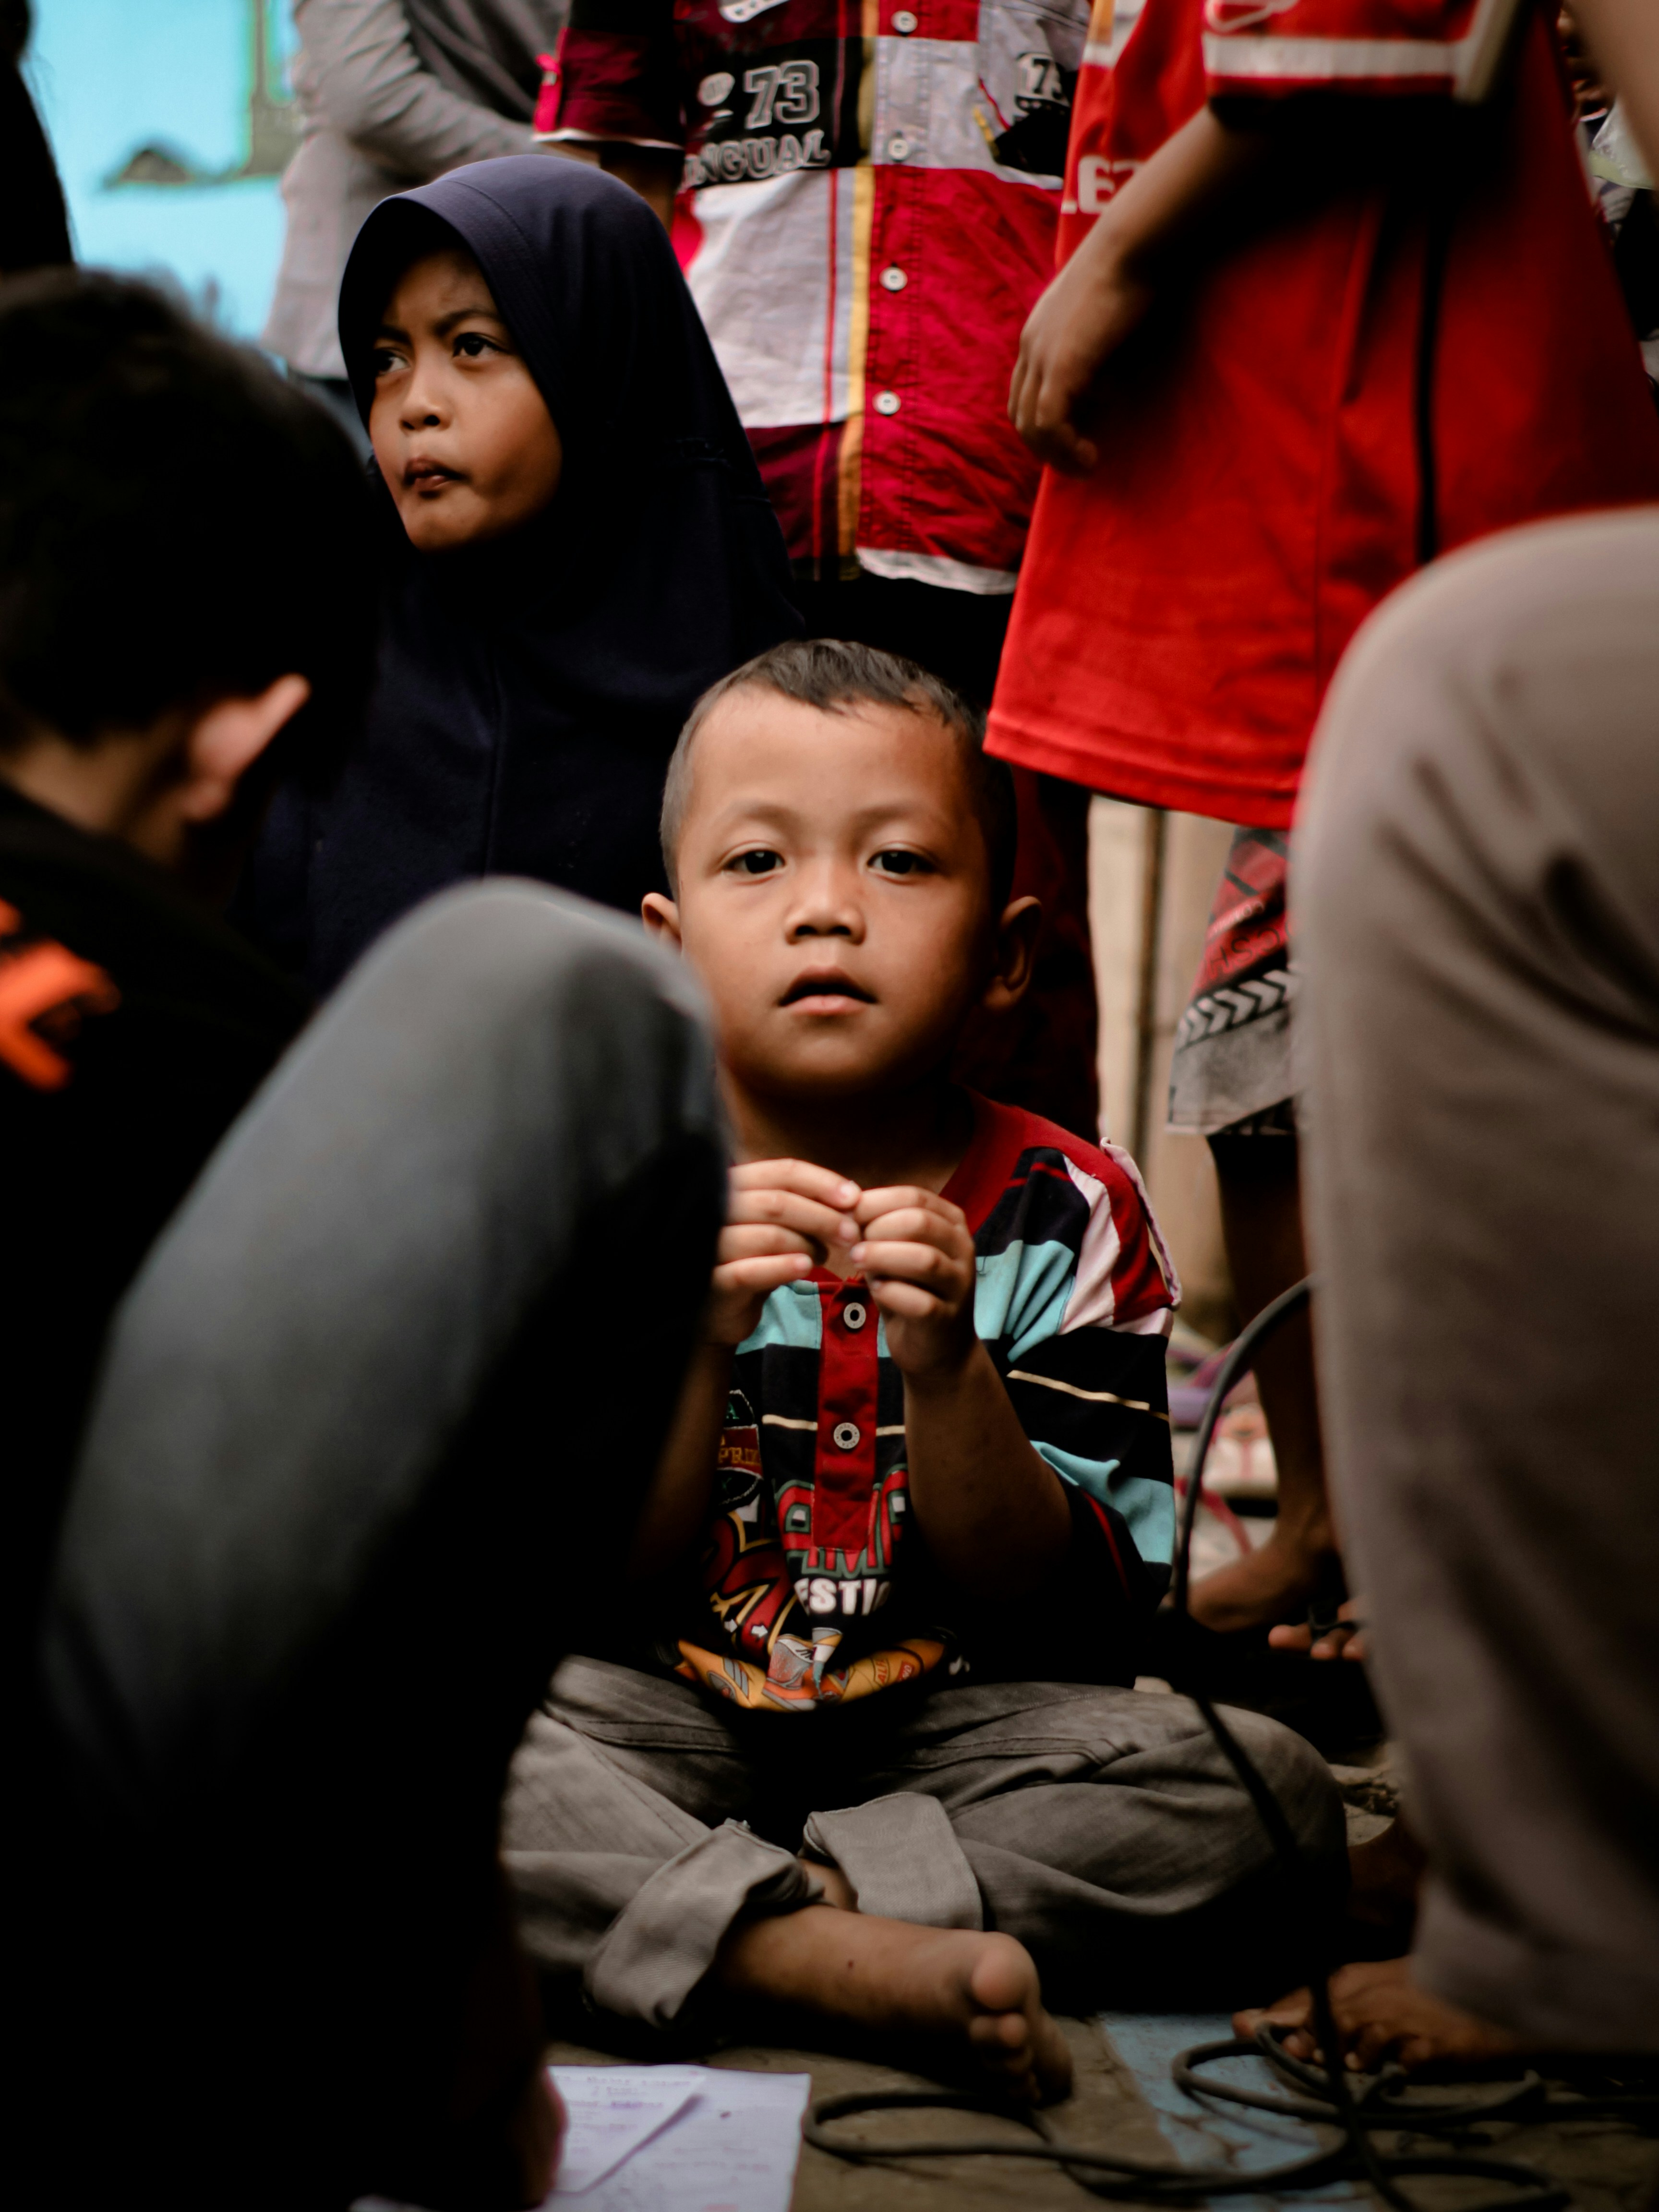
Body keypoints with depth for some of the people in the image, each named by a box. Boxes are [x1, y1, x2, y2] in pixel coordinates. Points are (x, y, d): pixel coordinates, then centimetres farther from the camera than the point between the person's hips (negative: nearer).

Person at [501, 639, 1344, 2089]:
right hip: (664, 1719, 0)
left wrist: (948, 1370, -25)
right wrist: (695, 1348, -26)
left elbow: (1064, 1622, -9)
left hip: (948, 1725, 1)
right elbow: (594, 1600, -9)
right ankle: (843, 1963, -32)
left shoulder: (1066, 1216, -5)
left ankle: (782, 1905, -21)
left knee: (1268, 1793, -24)